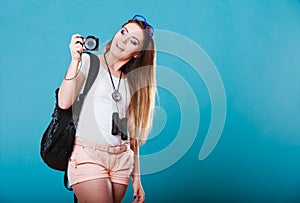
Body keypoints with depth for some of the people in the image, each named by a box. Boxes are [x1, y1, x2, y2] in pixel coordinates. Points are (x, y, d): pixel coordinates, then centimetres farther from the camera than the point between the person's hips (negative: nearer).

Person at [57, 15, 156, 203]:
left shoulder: (133, 82, 13)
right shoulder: (88, 62, 2)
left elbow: (132, 133, 13)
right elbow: (64, 103, -13)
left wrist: (136, 177, 11)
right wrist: (75, 60, -19)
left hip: (122, 161, 5)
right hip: (88, 156, -4)